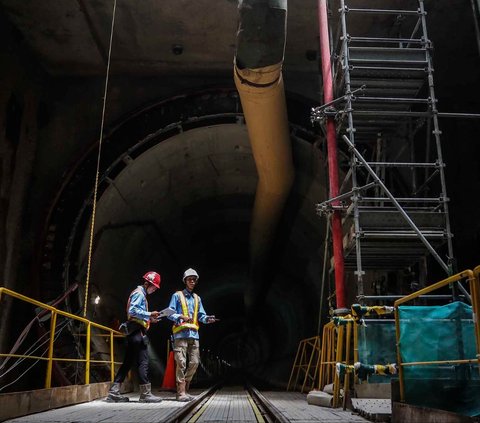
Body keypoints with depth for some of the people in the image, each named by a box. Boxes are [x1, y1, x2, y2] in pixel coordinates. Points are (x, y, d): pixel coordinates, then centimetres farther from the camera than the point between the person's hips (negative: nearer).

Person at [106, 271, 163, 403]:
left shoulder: (139, 294, 25)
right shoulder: (139, 293, -6)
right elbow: (133, 310, -21)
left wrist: (149, 319, 14)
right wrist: (149, 314, -18)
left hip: (133, 332, 10)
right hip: (137, 331, -10)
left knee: (128, 362, 9)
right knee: (143, 362, -8)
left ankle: (114, 392, 10)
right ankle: (145, 393, -7)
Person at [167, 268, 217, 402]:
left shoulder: (197, 298, 22)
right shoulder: (177, 295, 6)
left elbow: (201, 315, 17)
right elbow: (170, 314, 0)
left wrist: (207, 319, -5)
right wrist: (181, 317, -18)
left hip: (194, 334, 5)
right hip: (181, 333, -5)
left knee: (194, 362, 2)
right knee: (181, 363, -9)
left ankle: (185, 389, 14)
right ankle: (181, 392, -7)